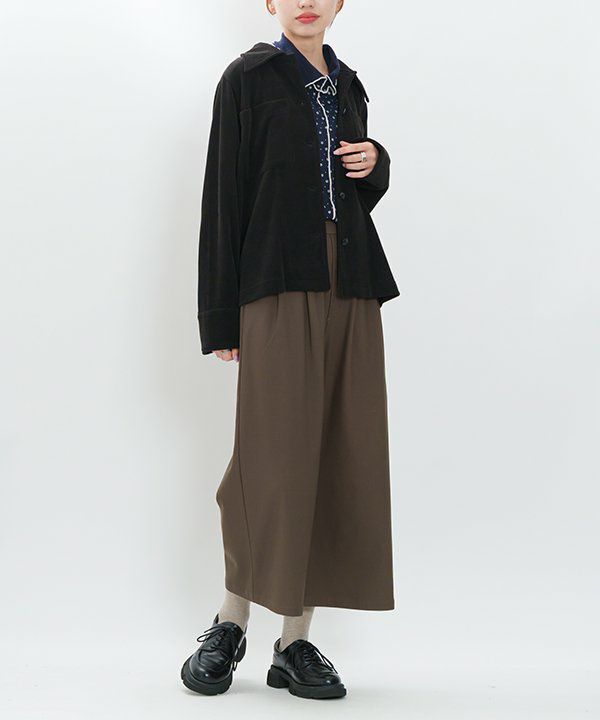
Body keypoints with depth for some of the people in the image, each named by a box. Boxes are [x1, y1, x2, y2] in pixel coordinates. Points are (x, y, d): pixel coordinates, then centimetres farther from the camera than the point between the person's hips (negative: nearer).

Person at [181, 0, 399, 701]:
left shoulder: (348, 86, 18)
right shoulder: (248, 78, 2)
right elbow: (225, 197, -3)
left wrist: (376, 163, 2)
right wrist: (220, 318, -8)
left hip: (349, 287, 6)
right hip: (279, 285, -5)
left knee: (341, 458, 1)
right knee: (276, 456, -10)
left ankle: (296, 640, 8)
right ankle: (231, 623, 9)